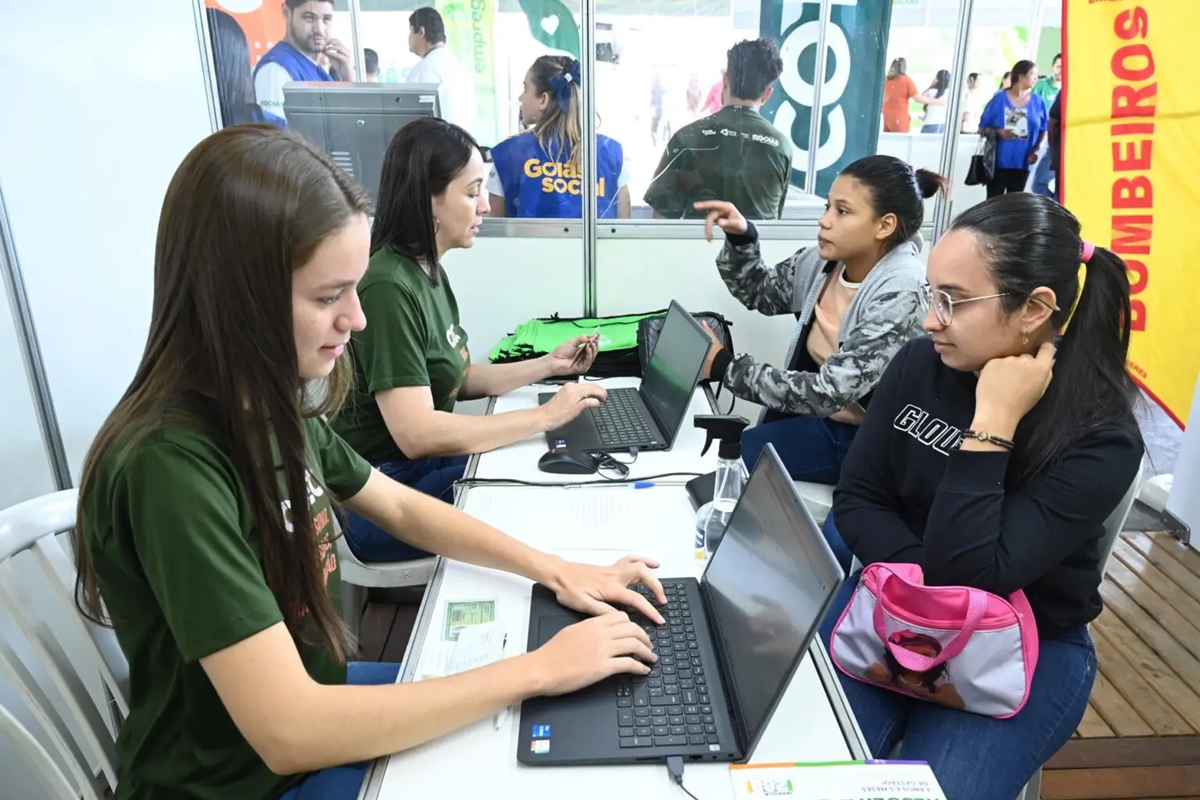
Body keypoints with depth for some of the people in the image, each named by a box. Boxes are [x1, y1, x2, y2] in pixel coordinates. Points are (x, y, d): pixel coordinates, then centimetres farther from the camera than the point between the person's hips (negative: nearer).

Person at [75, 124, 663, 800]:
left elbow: (402, 507, 7)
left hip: (316, 704, 7)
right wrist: (538, 669, -27)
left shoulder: (271, 404, -6)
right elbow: (288, 732, -32)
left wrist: (555, 570, -4)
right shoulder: (169, 463, -31)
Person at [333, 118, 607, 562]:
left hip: (428, 465, 8)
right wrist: (545, 416, -25)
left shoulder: (430, 272, 5)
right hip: (389, 497, -8)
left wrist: (549, 365, 4)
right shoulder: (388, 288, -23)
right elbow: (416, 434, -29)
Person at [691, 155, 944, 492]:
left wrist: (724, 366, -28)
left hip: (867, 439, -6)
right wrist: (741, 238, -7)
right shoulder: (822, 260, -5)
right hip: (816, 416, 6)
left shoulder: (899, 295, -25)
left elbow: (829, 392, -29)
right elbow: (758, 293, 13)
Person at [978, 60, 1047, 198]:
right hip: (999, 161, -3)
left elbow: (1042, 130, 10)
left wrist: (1036, 150, -6)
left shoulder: (1037, 102, 4)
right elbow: (982, 128, -1)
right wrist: (998, 132, -19)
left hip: (1022, 162, 3)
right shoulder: (1000, 98, -3)